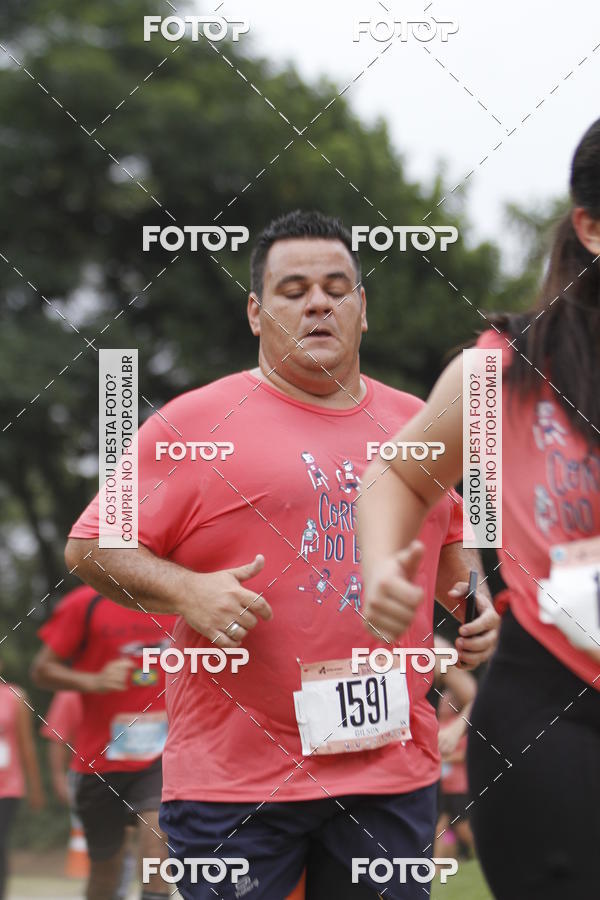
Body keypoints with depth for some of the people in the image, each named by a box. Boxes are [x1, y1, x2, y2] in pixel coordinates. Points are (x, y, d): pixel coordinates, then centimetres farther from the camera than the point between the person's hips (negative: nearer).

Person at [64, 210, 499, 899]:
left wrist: (475, 601, 10)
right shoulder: (195, 423, -1)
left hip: (393, 765, 4)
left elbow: (453, 540, 31)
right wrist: (187, 591, -19)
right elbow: (91, 547, -3)